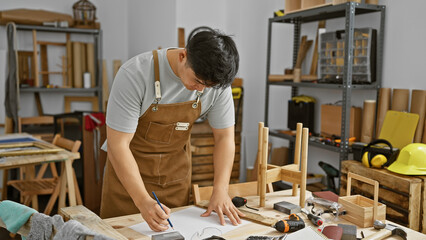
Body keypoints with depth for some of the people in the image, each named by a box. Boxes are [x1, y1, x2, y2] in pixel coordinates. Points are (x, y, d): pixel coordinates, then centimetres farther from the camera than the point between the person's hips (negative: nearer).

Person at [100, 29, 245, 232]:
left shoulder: (216, 80, -16)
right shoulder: (135, 74, -29)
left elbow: (224, 136, -7)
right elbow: (118, 144, -27)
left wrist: (220, 191, -17)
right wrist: (143, 201, -35)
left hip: (177, 173, 4)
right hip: (128, 169, -3)